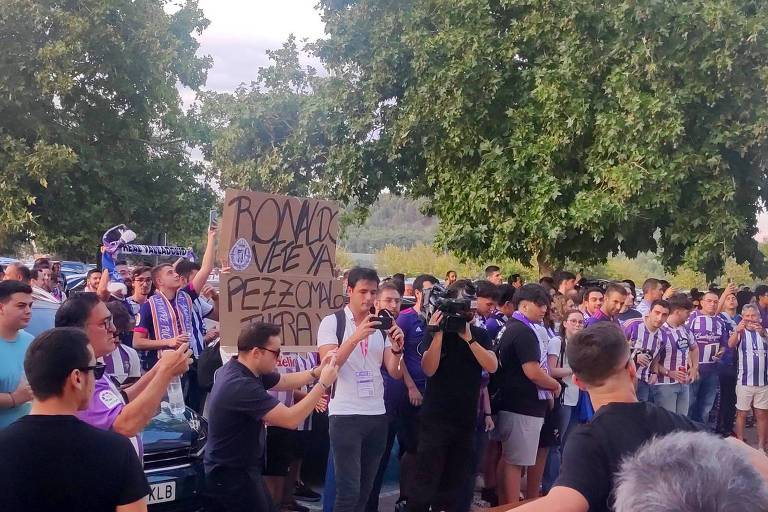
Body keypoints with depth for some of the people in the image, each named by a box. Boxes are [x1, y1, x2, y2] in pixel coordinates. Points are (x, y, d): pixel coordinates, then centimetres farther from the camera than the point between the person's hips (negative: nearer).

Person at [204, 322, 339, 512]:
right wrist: (323, 384, -22)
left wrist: (317, 371, 0)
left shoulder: (241, 369, 0)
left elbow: (284, 381, 15)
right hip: (231, 476, -10)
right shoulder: (241, 386, -31)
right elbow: (291, 419, -30)